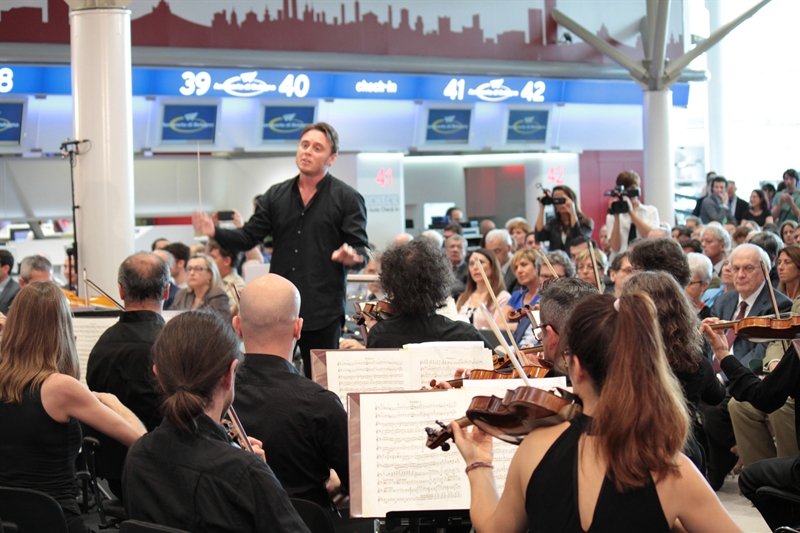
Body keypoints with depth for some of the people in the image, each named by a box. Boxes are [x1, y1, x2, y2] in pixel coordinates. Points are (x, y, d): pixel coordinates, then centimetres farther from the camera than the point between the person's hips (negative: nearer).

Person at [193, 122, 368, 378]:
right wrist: (215, 232, -6)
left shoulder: (348, 199, 2)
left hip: (323, 312, -3)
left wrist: (351, 256, -27)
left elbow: (361, 250, -3)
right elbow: (249, 237, 11)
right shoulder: (276, 195, 14)